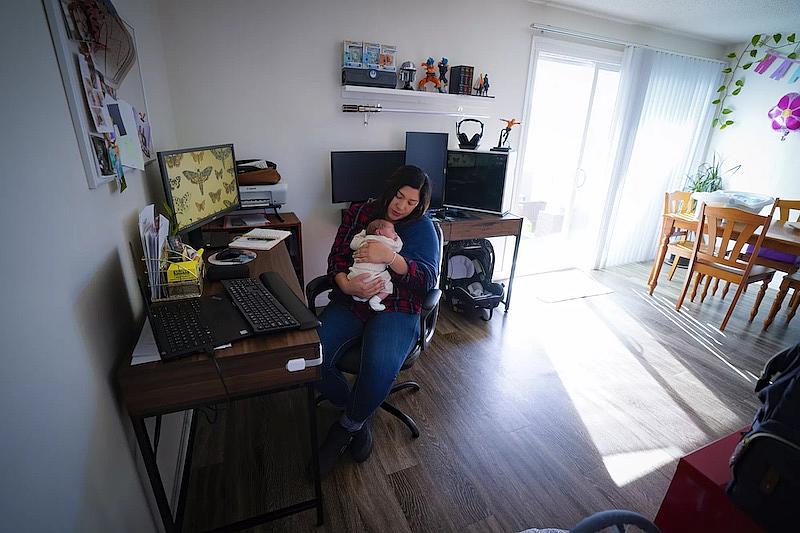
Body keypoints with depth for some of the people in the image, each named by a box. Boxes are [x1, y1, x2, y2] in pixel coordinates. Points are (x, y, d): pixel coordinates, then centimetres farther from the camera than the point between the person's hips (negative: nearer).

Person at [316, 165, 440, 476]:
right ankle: (359, 417, 6)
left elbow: (428, 278, -8)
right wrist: (347, 285, -18)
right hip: (350, 302, 3)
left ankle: (347, 427, 1)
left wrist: (389, 256, -22)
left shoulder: (422, 228, 3)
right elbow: (336, 257, 4)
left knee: (380, 366, -32)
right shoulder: (359, 213, 9)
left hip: (396, 309, -3)